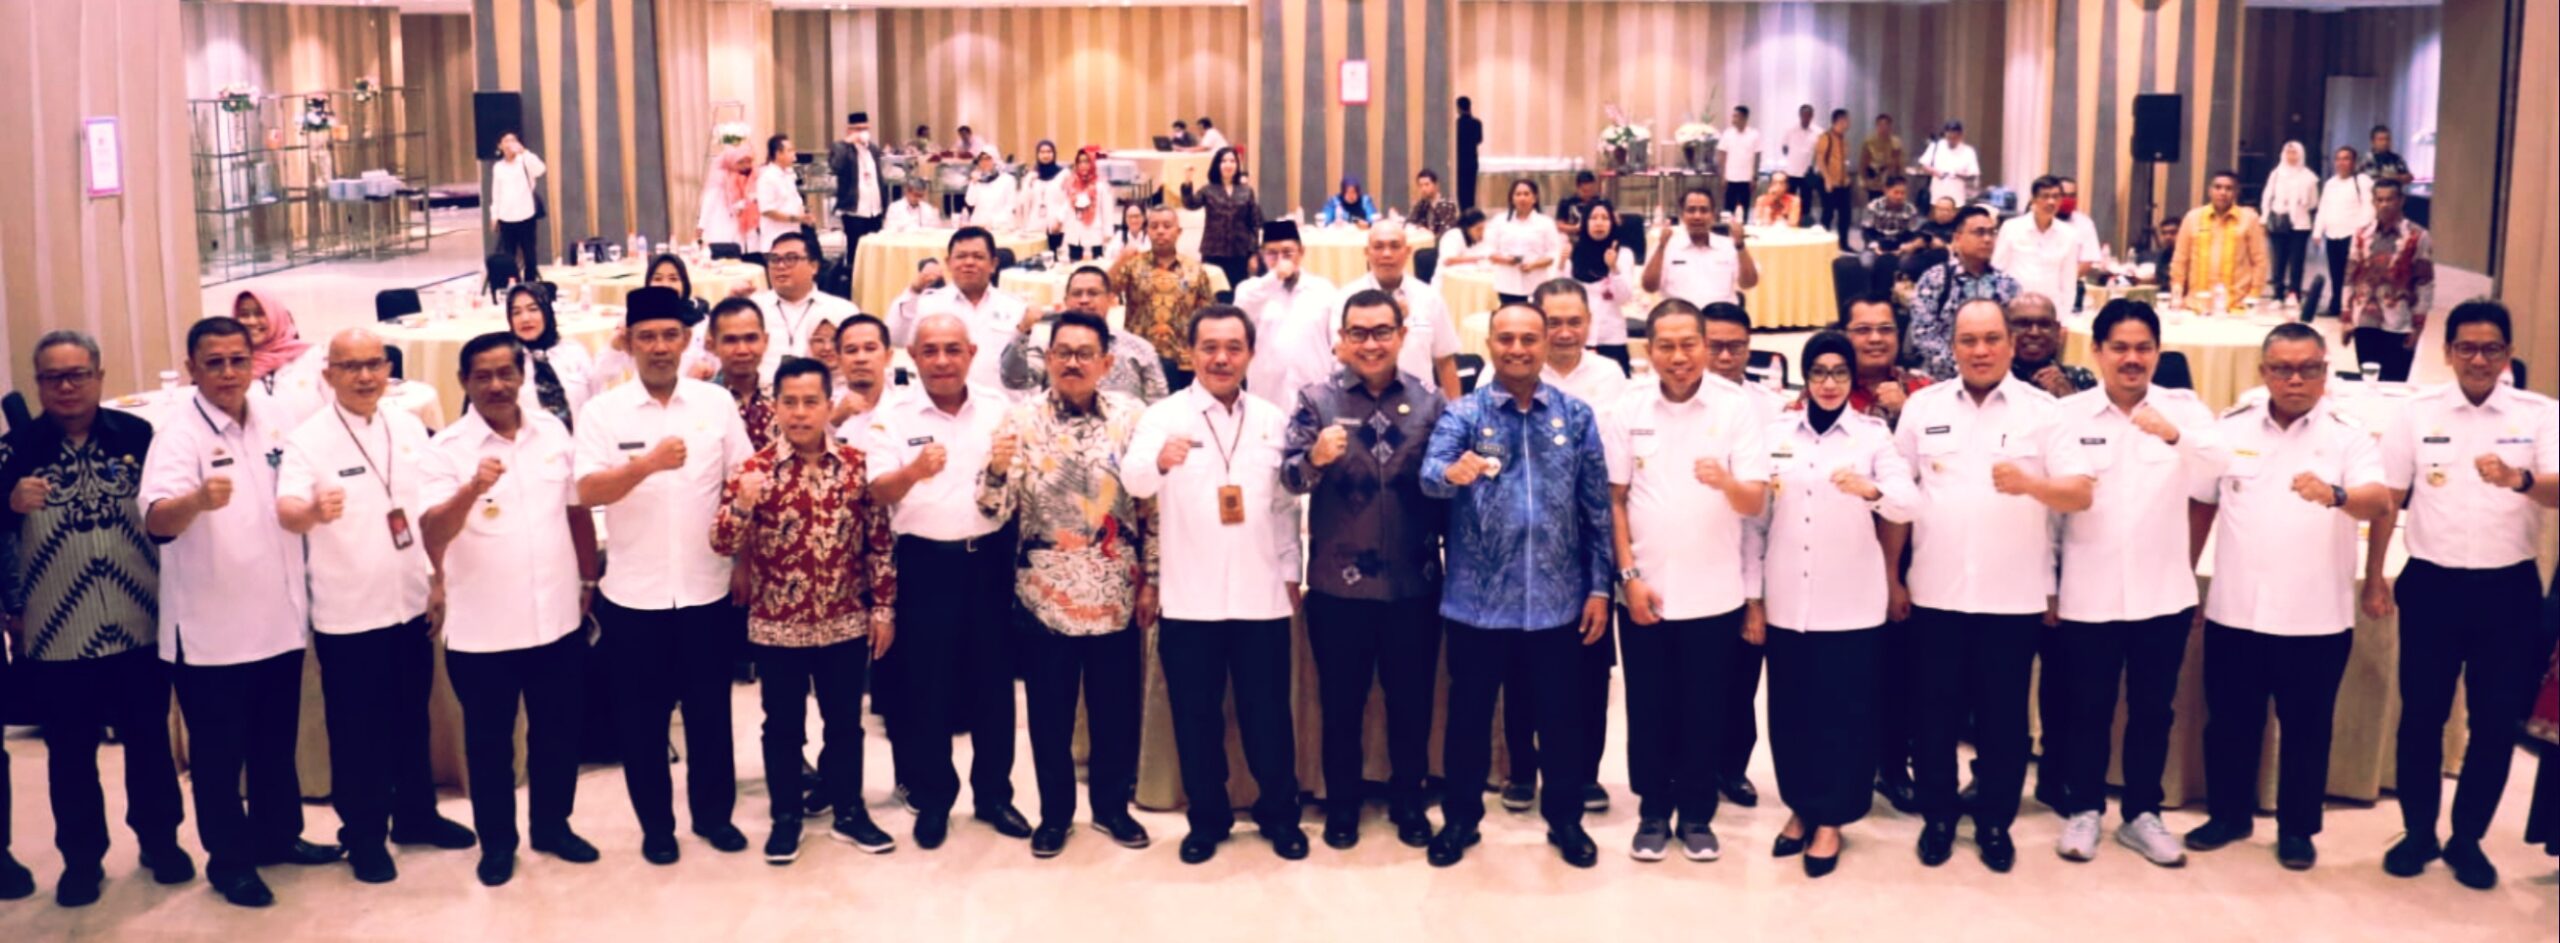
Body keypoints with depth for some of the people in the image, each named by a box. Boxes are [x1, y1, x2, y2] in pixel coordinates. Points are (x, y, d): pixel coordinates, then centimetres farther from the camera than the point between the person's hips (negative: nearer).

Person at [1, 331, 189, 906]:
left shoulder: (139, 436, -2)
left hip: (140, 628, 0)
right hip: (56, 637, 0)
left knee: (150, 741, 13)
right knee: (70, 754, 10)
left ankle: (160, 840, 29)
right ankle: (81, 859, 24)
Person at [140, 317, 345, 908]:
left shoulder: (273, 417, 1)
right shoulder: (179, 437, -16)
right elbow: (155, 520, -33)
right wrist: (199, 499, -51)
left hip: (279, 620, 5)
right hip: (211, 631, -5)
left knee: (277, 743, 20)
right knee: (218, 754, 8)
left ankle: (278, 834, 36)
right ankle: (228, 860, 22)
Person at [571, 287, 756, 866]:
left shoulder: (718, 403, 1)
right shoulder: (602, 412, -5)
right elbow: (587, 492, -17)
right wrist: (647, 464, -34)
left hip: (707, 589, 1)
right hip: (634, 595, -1)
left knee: (710, 708, 12)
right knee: (643, 715, 10)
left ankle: (714, 813, 29)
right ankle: (656, 824, 25)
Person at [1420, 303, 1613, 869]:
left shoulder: (1575, 416, 4)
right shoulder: (1463, 414, -2)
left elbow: (1597, 507, 5)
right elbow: (1429, 474, -20)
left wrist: (1600, 587, 2)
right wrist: (1453, 472, -43)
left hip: (1557, 600, 1)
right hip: (1477, 600, -1)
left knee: (1560, 717, 11)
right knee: (1469, 716, 10)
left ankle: (1565, 819, 28)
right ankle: (1460, 818, 26)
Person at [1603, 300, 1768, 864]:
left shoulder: (1738, 407, -6)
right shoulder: (1624, 408, -1)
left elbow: (1756, 503, -9)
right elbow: (1613, 499, 2)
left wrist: (1726, 481, -31)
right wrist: (1629, 575, -5)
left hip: (1714, 594, -1)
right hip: (1644, 592, 1)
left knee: (1705, 710, 8)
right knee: (1649, 708, 9)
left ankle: (1698, 815, 23)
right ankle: (1653, 813, 23)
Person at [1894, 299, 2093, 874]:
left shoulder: (2042, 410, -1)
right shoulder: (1922, 407, 4)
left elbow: (2082, 494, -6)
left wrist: (2030, 483, -26)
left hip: (2014, 597, -1)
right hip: (1936, 593, 1)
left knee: (2003, 717, 7)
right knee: (1937, 712, 9)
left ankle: (1995, 822, 21)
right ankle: (1938, 815, 23)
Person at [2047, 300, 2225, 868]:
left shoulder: (2183, 408, 1)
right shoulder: (2069, 414, -2)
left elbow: (2219, 464, -17)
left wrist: (2175, 434, -37)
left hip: (2163, 591, 1)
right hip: (2089, 593, -1)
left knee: (2153, 709, 11)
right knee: (2087, 708, 8)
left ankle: (2141, 814, 25)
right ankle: (2084, 810, 23)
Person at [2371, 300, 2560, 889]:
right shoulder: (2418, 414, 1)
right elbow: (2387, 499, 5)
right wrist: (2374, 577, 3)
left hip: (2508, 589, 0)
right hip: (2432, 584, 0)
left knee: (2497, 722, 6)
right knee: (2421, 715, 7)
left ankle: (2467, 840, 22)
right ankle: (2418, 833, 22)